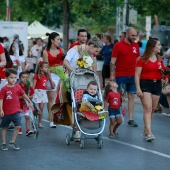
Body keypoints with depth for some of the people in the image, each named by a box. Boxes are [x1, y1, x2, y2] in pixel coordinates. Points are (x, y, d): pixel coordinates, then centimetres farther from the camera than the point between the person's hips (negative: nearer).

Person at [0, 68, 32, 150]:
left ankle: (12, 142, 7)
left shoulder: (18, 87, -1)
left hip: (16, 111, 2)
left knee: (18, 126, -8)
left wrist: (29, 101, 18)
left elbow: (24, 94, 12)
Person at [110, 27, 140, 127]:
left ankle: (130, 119, 9)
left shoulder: (136, 45, 9)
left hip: (133, 76, 4)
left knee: (131, 96, 5)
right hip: (120, 76, -4)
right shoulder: (118, 45, -4)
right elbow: (113, 61, -4)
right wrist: (112, 75, -8)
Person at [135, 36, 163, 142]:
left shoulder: (160, 59, 11)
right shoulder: (142, 59, -5)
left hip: (157, 84, 6)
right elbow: (137, 75, -6)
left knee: (153, 109, 8)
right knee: (148, 108, -14)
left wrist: (163, 71, -5)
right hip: (145, 84, -6)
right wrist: (138, 88, -14)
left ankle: (146, 130, 20)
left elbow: (163, 73, 19)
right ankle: (149, 133, -19)